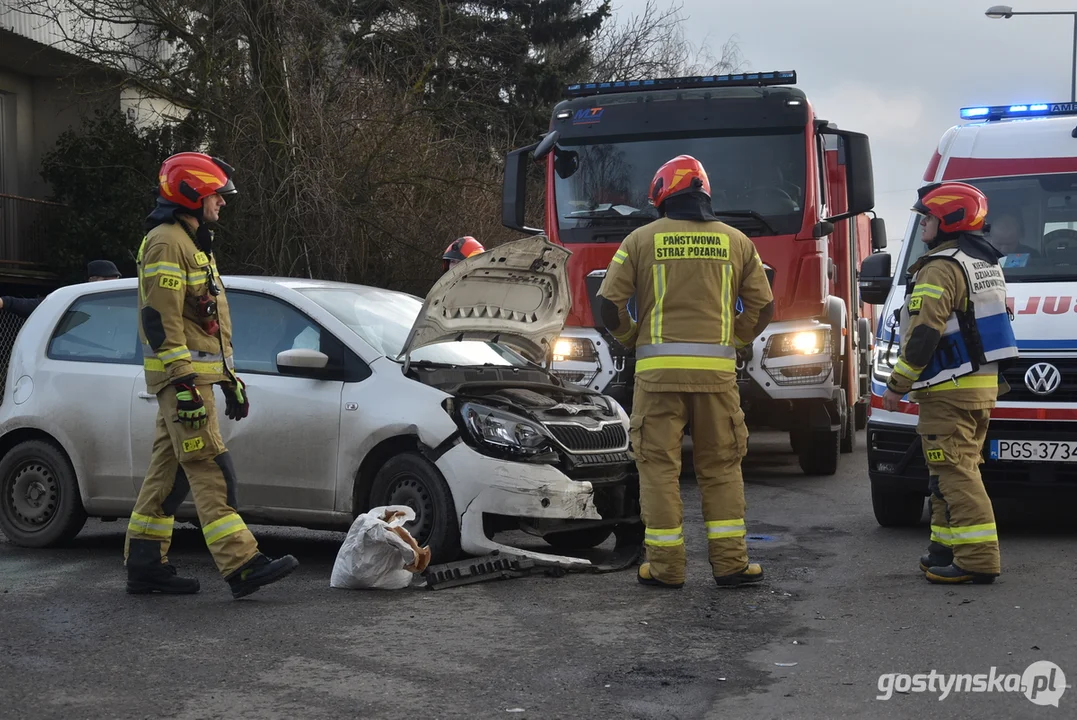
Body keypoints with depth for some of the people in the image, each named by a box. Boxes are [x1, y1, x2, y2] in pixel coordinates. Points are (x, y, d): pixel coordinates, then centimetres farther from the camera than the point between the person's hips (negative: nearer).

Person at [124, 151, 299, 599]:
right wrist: (184, 383, -24)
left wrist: (229, 379, 24)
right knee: (211, 470, -14)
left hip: (197, 374, 10)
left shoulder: (194, 244, 22)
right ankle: (242, 566, -17)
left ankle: (144, 565, 15)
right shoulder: (166, 243, -11)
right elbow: (160, 320, -20)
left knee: (169, 471, 10)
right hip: (181, 377, -10)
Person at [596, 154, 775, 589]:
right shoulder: (735, 241, 11)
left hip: (658, 370, -2)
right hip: (717, 369, 2)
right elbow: (764, 305, 11)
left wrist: (631, 339, 15)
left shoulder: (642, 240, 4)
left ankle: (665, 566, 6)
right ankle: (730, 563, 9)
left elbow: (609, 301, 0)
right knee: (721, 467, 9)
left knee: (659, 466, 4)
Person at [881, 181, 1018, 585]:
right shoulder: (986, 263, 17)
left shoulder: (941, 269, -15)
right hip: (983, 384, 10)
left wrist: (897, 385, -12)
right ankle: (947, 549, 22)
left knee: (955, 474, -10)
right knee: (958, 469, 16)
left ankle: (977, 558, -13)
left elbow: (923, 335, -21)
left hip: (949, 389, -10)